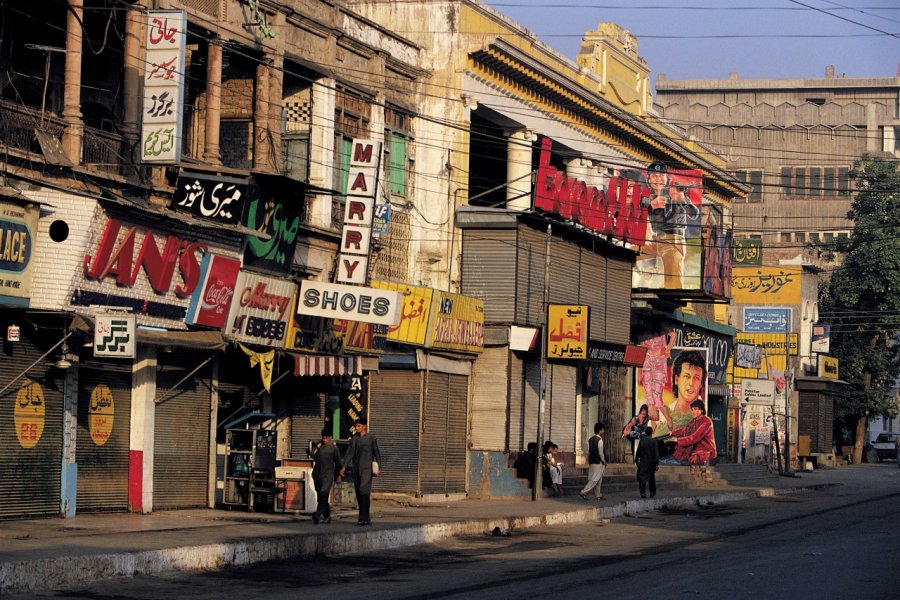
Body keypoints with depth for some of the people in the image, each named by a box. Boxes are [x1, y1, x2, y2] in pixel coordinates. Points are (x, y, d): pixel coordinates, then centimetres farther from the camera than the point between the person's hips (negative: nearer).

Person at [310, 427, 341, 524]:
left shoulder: (333, 448, 1)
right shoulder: (318, 445, 12)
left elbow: (338, 462, 7)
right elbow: (313, 457, 4)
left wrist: (338, 476, 10)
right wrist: (317, 448, -8)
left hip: (328, 474, -5)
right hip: (317, 474, 5)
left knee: (324, 494, -19)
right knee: (320, 496, 8)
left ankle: (318, 515, -30)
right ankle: (327, 516, 18)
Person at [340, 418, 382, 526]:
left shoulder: (371, 438, 1)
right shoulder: (354, 439, 12)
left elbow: (376, 453, 3)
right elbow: (350, 453, 9)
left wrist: (378, 467, -3)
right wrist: (344, 467, -1)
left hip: (367, 468, -5)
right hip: (356, 468, 5)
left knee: (364, 491, -17)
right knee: (359, 494, 4)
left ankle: (363, 517, -19)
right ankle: (366, 517, 11)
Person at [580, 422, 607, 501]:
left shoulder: (590, 440, 10)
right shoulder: (599, 440, -14)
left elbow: (588, 452, 12)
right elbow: (600, 453, -15)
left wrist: (589, 461, 18)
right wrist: (604, 462, -3)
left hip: (591, 462, 8)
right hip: (598, 462, -8)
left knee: (598, 480, 14)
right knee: (595, 479, -6)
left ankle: (597, 495, 15)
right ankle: (584, 492, -13)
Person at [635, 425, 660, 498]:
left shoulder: (641, 441, -2)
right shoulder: (653, 441, -7)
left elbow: (638, 452, 3)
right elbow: (656, 453, -10)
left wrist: (636, 460, 15)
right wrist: (657, 463, -8)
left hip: (643, 462, 0)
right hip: (651, 463, 0)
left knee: (642, 477, -3)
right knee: (651, 478, 17)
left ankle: (643, 493, -17)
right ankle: (652, 492, 27)